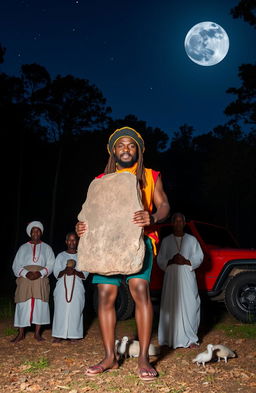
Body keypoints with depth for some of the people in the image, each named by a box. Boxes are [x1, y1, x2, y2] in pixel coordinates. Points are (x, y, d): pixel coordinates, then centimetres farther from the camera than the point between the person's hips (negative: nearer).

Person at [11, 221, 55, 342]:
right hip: (25, 279, 0)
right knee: (23, 304, -5)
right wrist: (26, 273, -14)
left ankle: (37, 333, 2)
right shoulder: (23, 248, 14)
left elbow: (51, 264, 3)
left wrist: (40, 273, -15)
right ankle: (21, 333, 1)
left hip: (41, 279, 0)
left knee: (40, 304, -4)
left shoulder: (47, 248, 13)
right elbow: (16, 265, 5)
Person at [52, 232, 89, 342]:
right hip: (62, 287, 0)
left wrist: (75, 272, -15)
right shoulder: (61, 256, 14)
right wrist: (65, 271, -15)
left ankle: (73, 335, 0)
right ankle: (59, 335, -1)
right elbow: (56, 273, 7)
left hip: (77, 288, 0)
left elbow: (85, 274, 4)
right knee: (61, 309, -6)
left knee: (75, 310, -6)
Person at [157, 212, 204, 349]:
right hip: (171, 277, 0)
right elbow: (160, 260, 8)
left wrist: (186, 261, -10)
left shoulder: (192, 240, 10)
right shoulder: (166, 241, 11)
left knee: (189, 306, -5)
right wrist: (171, 261, -11)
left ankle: (190, 339, 3)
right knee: (171, 307, -2)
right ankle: (171, 338, 5)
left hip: (188, 277, 0)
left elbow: (199, 257, 7)